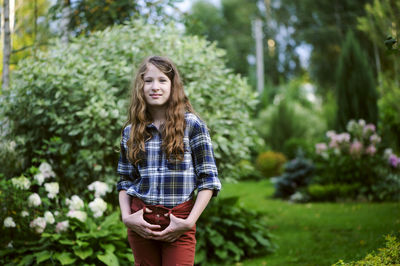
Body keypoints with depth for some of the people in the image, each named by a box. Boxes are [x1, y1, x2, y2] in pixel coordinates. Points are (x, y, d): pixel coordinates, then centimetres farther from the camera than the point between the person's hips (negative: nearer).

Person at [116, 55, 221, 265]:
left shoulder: (192, 125, -3)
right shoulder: (131, 131, 7)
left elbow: (208, 179, -4)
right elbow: (125, 181, 12)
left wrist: (189, 222, -11)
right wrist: (126, 216, -4)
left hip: (178, 224, -3)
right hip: (142, 222, 3)